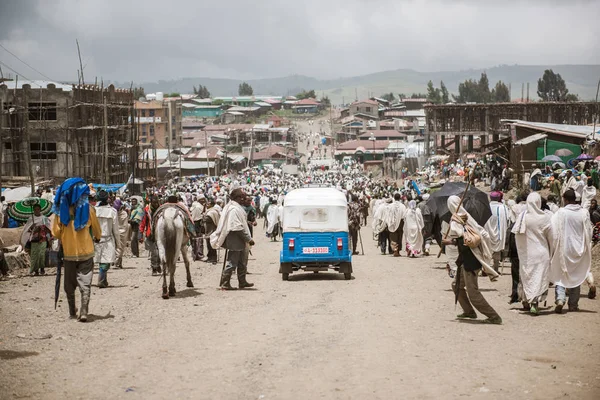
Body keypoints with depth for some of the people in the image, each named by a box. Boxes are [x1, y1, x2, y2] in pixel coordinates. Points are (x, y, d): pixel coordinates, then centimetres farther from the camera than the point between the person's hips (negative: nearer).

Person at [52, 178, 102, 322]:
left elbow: (56, 232, -3)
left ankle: (72, 311, 21)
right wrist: (97, 238, 28)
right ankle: (84, 312, -10)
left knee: (70, 284, 15)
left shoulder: (61, 209, -6)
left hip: (68, 252, 1)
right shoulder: (88, 209, -7)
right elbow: (97, 231, 5)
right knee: (85, 283, 1)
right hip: (86, 252, -1)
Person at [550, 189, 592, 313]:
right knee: (576, 276, 15)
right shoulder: (584, 213, -4)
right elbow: (588, 232, 5)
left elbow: (555, 233, -11)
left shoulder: (561, 213, -12)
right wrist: (586, 248, 17)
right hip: (579, 249, 3)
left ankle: (560, 299, -16)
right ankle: (573, 304, 18)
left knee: (560, 275, 5)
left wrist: (554, 249, -2)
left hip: (564, 248, -3)